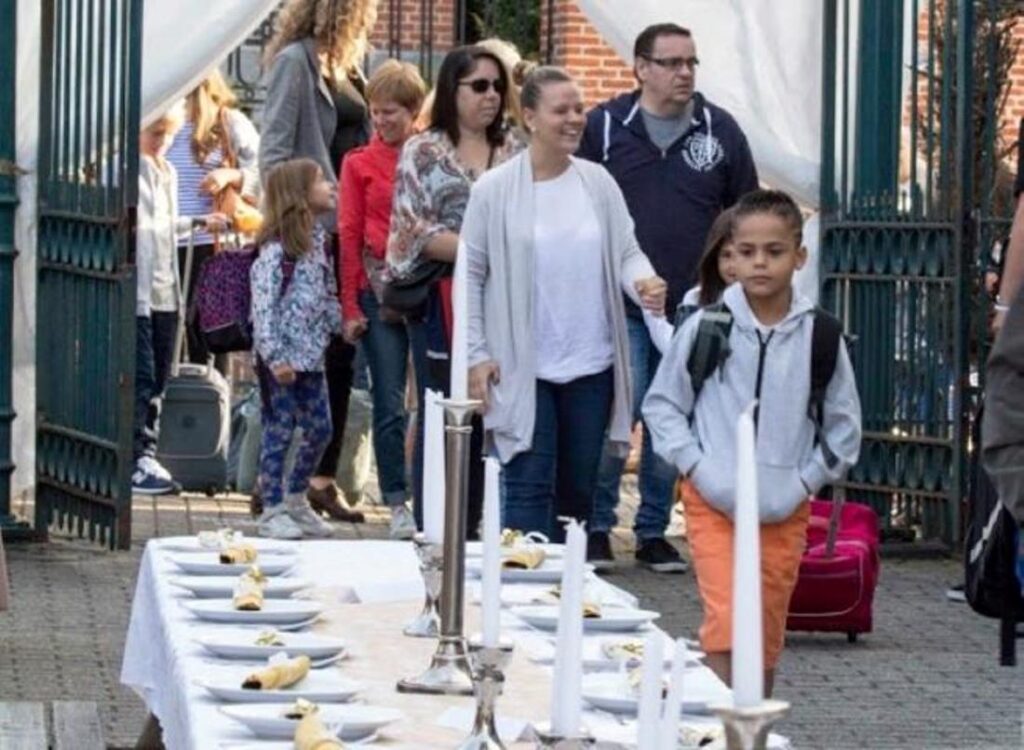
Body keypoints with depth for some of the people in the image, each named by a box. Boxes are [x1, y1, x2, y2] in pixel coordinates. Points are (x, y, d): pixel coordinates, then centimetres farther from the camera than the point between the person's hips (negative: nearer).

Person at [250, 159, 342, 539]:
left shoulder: (319, 241, 10)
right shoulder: (276, 249, -15)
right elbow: (263, 305, -18)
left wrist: (340, 324, 7)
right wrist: (275, 357, -20)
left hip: (311, 354, 8)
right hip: (282, 358, -8)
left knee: (319, 428, 11)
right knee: (279, 430, -1)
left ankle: (296, 499, 27)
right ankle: (272, 511, 7)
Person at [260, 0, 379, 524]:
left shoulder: (346, 68, 16)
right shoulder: (294, 62, -7)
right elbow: (274, 151, -12)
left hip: (349, 230, 7)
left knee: (340, 357, 8)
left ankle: (324, 478, 15)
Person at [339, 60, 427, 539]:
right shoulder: (360, 163, 6)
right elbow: (349, 234, 4)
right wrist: (350, 306, -1)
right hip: (379, 288, -1)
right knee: (389, 404, -1)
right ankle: (397, 503, 4)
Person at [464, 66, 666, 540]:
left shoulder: (598, 184, 5)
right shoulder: (495, 190, -5)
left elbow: (626, 252, 8)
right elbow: (470, 274, -1)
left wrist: (642, 282, -16)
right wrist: (475, 355, -5)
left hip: (591, 365, 4)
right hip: (522, 369, -4)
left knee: (578, 488, 12)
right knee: (530, 487, -7)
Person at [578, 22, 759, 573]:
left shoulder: (719, 131, 6)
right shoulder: (604, 126, 0)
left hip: (693, 309, 2)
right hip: (619, 306, -2)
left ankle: (654, 532, 17)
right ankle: (596, 528, 6)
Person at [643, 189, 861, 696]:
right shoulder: (706, 326, -3)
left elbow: (843, 425, 11)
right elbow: (661, 403, 6)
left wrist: (807, 480, 2)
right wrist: (693, 464, -5)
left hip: (784, 514, 2)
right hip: (713, 503, -2)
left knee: (766, 638, 9)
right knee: (726, 627, -16)